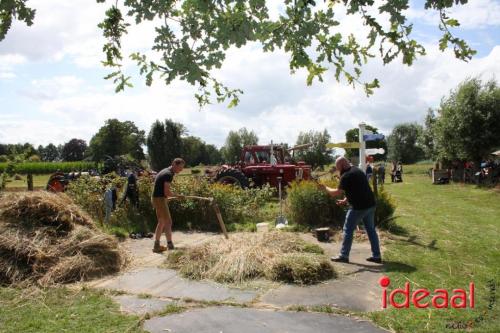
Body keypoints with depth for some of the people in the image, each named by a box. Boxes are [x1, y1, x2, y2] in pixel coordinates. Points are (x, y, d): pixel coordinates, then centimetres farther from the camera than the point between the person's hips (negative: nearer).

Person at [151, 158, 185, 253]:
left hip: (157, 198, 10)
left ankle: (156, 246, 21)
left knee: (161, 223, 16)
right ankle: (170, 246, -3)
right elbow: (167, 192, -21)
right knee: (168, 222, -7)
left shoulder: (165, 171, 14)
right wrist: (177, 196, -7)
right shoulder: (169, 174, -17)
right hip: (160, 199, -10)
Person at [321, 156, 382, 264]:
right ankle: (376, 256, 19)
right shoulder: (357, 170, 16)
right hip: (370, 204, 9)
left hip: (359, 207, -9)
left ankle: (344, 256, 9)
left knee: (348, 230, 3)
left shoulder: (346, 176, -14)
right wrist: (345, 200, 12)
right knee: (371, 229, 15)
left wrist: (326, 188, 2)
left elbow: (337, 192, -14)